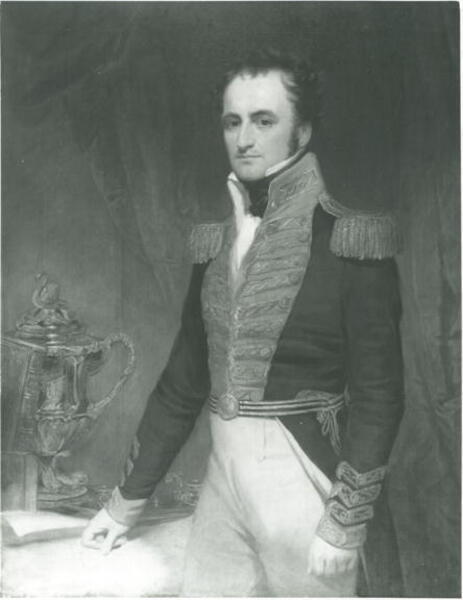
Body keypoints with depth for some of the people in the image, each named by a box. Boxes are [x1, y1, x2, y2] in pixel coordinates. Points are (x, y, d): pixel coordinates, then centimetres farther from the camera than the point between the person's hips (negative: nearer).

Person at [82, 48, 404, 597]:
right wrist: (127, 501, 12)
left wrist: (346, 524, -15)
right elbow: (183, 382, 10)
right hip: (224, 475, 5)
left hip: (305, 481, -5)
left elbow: (378, 395, -11)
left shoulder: (349, 241, -10)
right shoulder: (215, 244, 6)